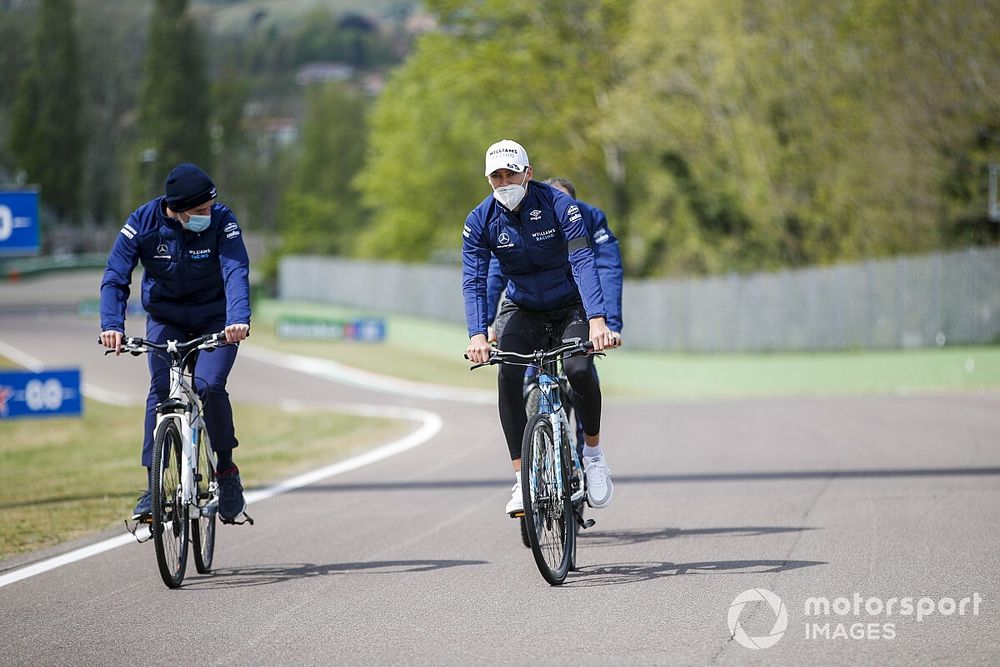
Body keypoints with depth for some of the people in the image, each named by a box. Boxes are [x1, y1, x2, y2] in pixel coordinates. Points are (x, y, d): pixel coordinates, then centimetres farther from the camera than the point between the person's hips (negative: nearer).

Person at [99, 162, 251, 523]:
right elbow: (115, 277, -19)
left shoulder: (222, 222, -21)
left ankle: (226, 470, 0)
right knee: (160, 389, -18)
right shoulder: (143, 223, -18)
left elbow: (236, 272, -32)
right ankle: (153, 487, -16)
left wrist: (238, 318, -50)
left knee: (209, 384, -22)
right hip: (166, 319, 1)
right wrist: (112, 324, -35)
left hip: (215, 320, -1)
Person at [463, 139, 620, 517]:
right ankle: (522, 479, -23)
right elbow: (474, 282, -17)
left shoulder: (558, 206, -20)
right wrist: (478, 335, -34)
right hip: (522, 310, 2)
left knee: (579, 370, -29)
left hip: (570, 308, -2)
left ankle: (593, 451, -2)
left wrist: (597, 320, -41)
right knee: (508, 374, -26)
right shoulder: (480, 221, -12)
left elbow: (583, 263, -28)